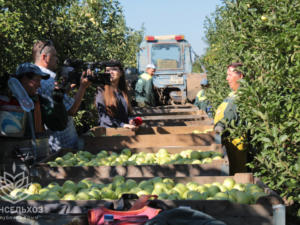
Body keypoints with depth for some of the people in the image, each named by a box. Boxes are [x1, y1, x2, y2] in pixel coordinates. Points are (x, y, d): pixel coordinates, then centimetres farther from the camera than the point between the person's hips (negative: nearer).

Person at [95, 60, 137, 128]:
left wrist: (129, 120, -1)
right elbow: (103, 115, -6)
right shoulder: (101, 91, 4)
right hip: (107, 128, -4)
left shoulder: (123, 92, 17)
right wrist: (122, 124, -15)